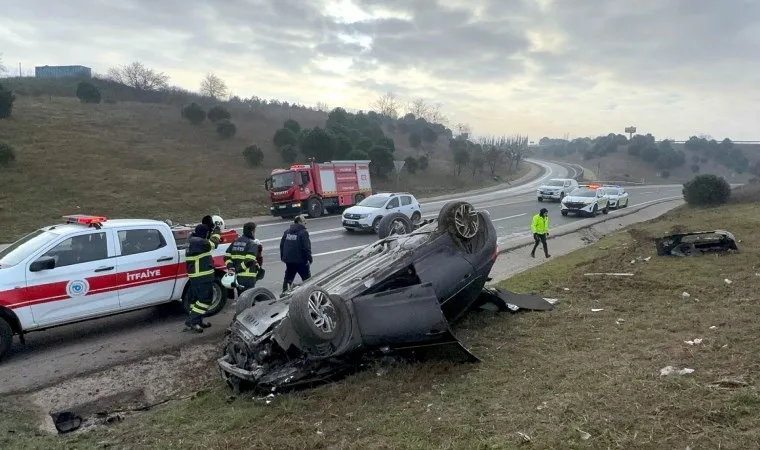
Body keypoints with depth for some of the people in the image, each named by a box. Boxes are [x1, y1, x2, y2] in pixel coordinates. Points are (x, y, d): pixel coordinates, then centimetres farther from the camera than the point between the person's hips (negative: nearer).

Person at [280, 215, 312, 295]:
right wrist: (309, 258, -8)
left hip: (288, 260, 6)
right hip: (300, 260, -6)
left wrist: (283, 257, 18)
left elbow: (282, 245, 10)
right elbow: (306, 247, -17)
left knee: (288, 278, 17)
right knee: (307, 279, 7)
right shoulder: (303, 232, -14)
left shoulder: (287, 231, 8)